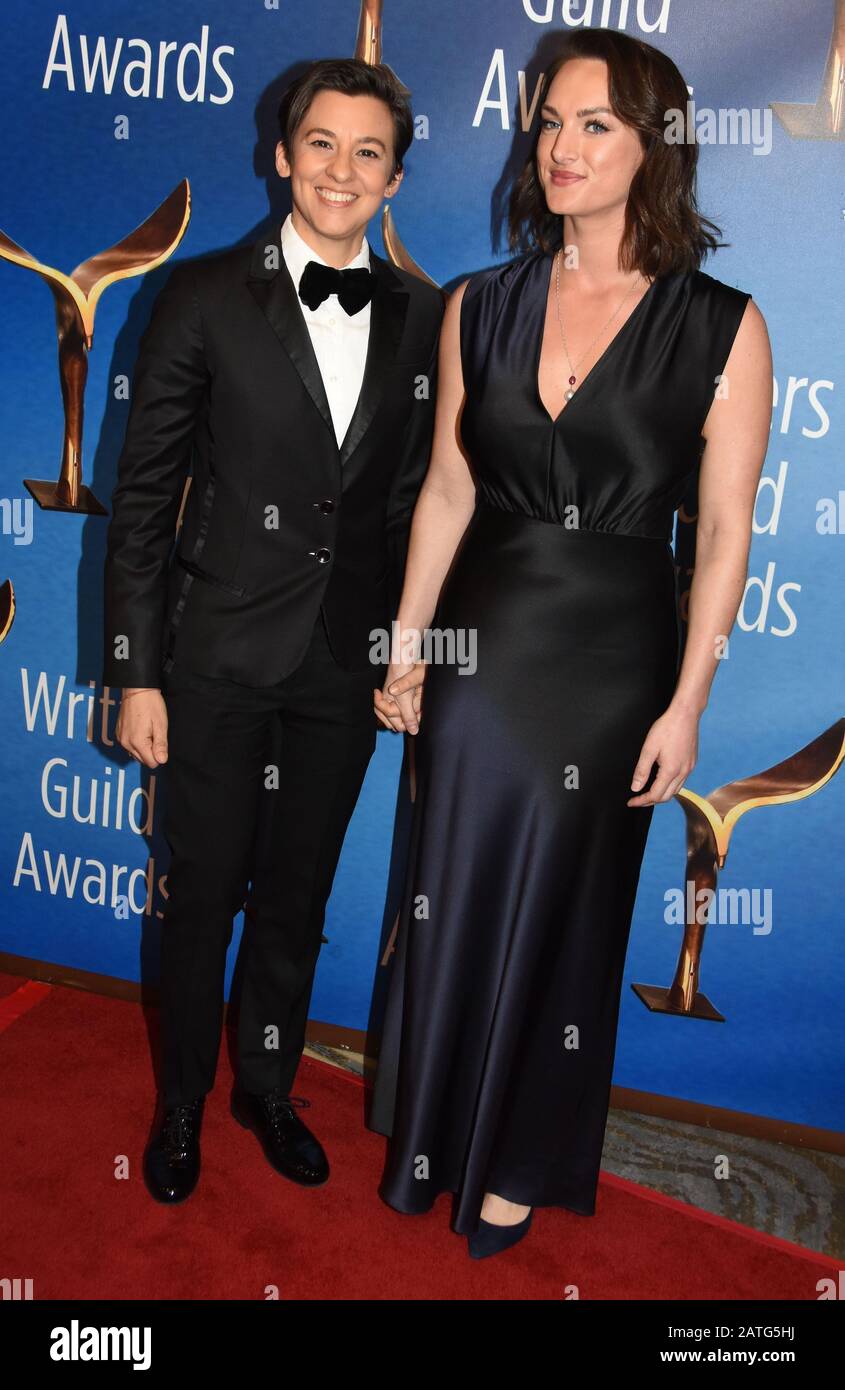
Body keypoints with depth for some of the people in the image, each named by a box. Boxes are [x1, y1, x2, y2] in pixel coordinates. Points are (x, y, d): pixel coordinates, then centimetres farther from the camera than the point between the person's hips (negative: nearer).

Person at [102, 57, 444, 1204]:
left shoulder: (422, 316, 3)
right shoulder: (204, 299, -5)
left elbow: (414, 497, 8)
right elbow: (143, 497, -5)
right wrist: (137, 673, -8)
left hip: (347, 662, 3)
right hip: (221, 655, -2)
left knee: (298, 895, 17)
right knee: (203, 896, 11)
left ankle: (268, 1086, 40)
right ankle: (182, 1101, 35)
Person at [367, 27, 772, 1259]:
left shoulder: (722, 327, -8)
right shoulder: (480, 307, 1)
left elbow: (725, 531, -7)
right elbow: (447, 488, 5)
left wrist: (686, 705, -8)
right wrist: (405, 645, 4)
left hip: (614, 654, -2)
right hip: (481, 641, 3)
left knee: (562, 916, 13)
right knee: (450, 896, 15)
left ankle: (522, 1163, 38)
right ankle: (433, 1138, 41)